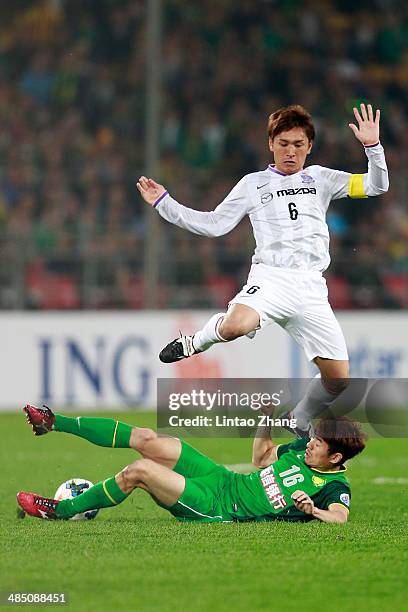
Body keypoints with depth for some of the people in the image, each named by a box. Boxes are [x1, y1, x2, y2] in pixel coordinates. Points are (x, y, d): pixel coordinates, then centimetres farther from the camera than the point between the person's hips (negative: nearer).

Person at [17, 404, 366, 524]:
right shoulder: (303, 449, 9)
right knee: (147, 440, -3)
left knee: (140, 470, -21)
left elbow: (340, 517, -32)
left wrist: (311, 510, -49)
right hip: (223, 478, 7)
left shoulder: (333, 487, -14)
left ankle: (62, 510, -5)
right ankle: (54, 423, 8)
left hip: (217, 507, -7)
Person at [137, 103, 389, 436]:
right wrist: (165, 203, 8)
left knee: (338, 379, -3)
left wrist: (373, 146, -5)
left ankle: (300, 421, 27)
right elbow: (214, 224, 13)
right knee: (235, 325, -37)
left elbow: (376, 186, 11)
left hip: (311, 287, 3)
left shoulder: (320, 178, 17)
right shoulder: (253, 184, 13)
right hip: (270, 277, -2)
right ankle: (196, 342, -3)